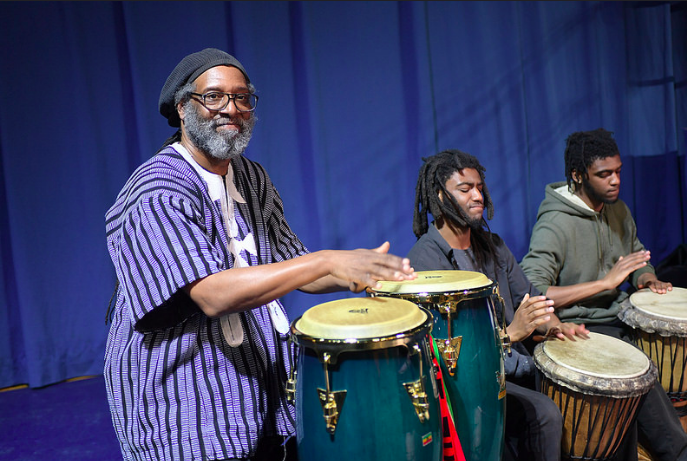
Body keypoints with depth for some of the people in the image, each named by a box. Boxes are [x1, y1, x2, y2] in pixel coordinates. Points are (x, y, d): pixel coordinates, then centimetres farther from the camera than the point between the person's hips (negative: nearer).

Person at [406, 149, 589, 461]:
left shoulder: (492, 245, 11)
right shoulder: (424, 260, -16)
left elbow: (526, 295, 14)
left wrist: (552, 325, -8)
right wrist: (511, 332, -31)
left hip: (513, 363, 8)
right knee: (543, 413, -23)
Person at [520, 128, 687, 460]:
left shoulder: (618, 211, 9)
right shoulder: (555, 224, -17)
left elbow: (636, 253, 27)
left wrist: (647, 278, 1)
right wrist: (605, 282, -25)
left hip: (619, 318, 8)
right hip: (579, 330, -8)